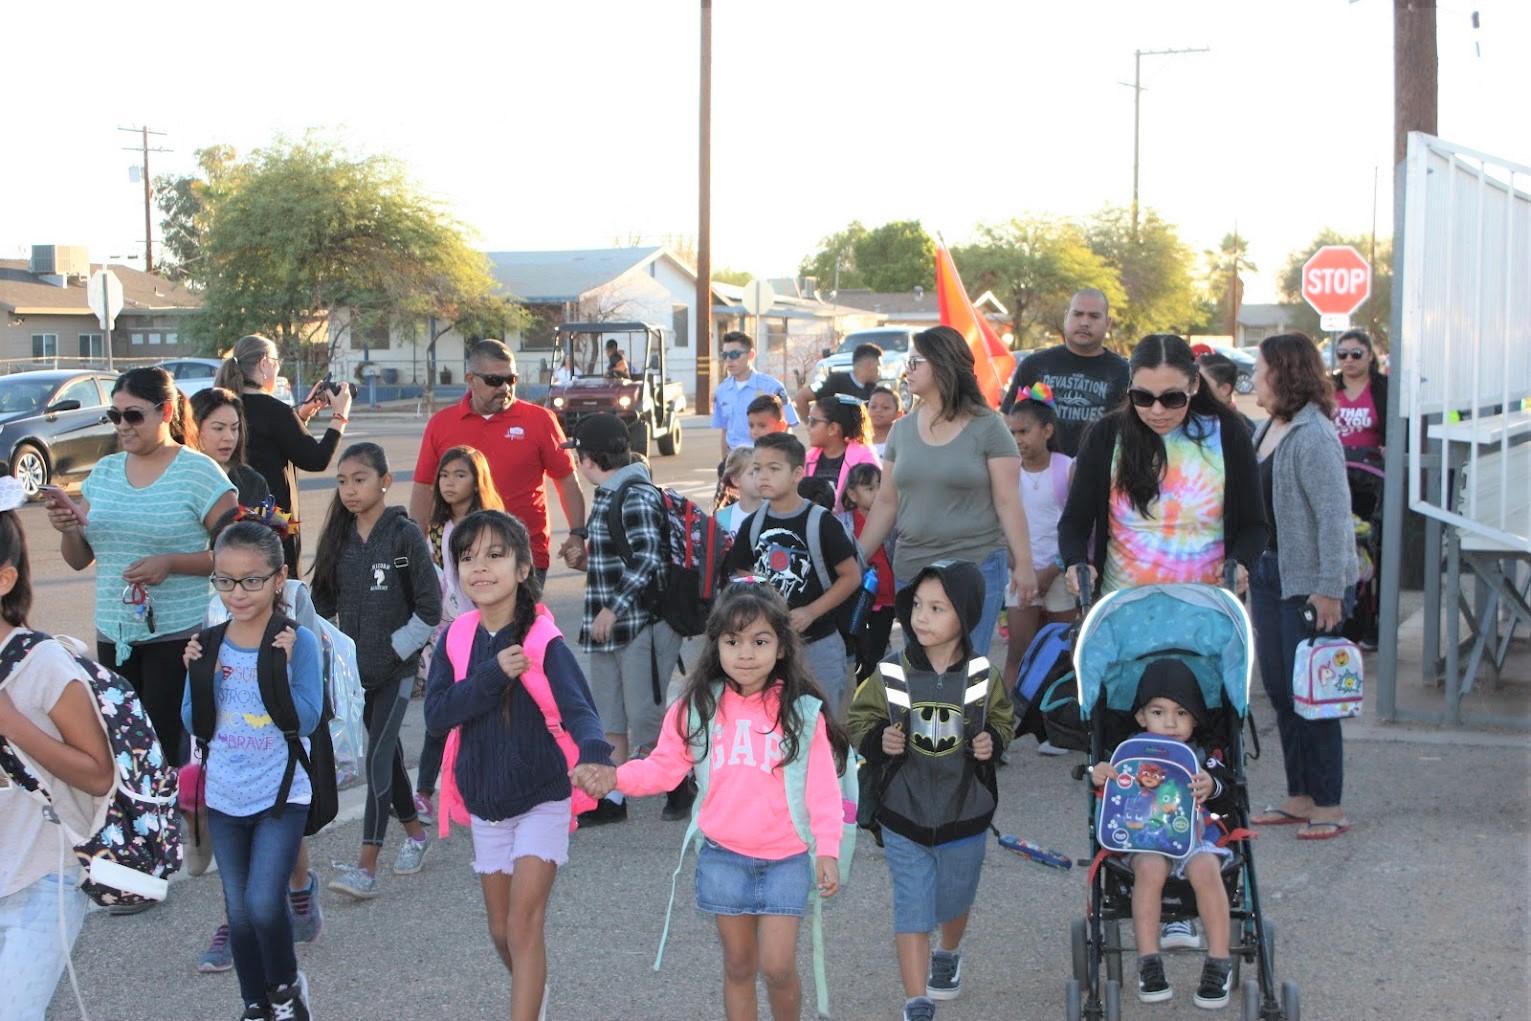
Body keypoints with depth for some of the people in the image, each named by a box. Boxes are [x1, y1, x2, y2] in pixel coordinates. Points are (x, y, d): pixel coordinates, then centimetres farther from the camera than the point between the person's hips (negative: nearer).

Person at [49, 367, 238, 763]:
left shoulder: (198, 472, -5)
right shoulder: (104, 472, 12)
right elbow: (79, 559, 15)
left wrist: (171, 563, -20)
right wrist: (68, 529, -6)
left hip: (178, 635, -5)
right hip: (114, 636, 5)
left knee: (167, 745, -8)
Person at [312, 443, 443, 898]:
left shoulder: (405, 536, -10)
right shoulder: (339, 537, 5)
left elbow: (429, 608, -10)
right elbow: (323, 600, 12)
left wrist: (396, 647, -11)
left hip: (395, 668, -6)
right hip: (355, 667, 6)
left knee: (378, 757, -10)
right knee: (388, 750, 16)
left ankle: (367, 868, -13)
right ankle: (415, 834, 34)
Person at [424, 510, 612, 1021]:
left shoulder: (544, 641, -18)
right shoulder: (457, 639, -5)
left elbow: (577, 706, -31)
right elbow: (436, 713, -15)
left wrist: (594, 755, -52)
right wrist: (494, 674, -28)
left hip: (542, 800, -5)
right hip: (484, 802, 5)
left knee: (523, 923, -13)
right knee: (501, 930, 17)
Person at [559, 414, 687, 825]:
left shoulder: (637, 496, -16)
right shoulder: (606, 495, 13)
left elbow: (647, 560, -23)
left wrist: (613, 607, -25)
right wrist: (587, 560, 12)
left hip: (643, 622, -10)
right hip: (610, 625, 10)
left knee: (644, 718, -1)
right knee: (610, 719, 11)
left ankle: (678, 787, 18)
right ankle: (612, 799, 18)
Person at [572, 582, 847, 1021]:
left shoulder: (802, 712, -7)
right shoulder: (697, 707, -2)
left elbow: (823, 789, -6)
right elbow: (665, 767, 0)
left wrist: (827, 849, -13)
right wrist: (616, 776, -16)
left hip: (786, 858, -2)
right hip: (724, 857, 2)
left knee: (778, 967, -3)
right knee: (738, 965, 13)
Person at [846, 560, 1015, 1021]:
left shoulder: (983, 677, -10)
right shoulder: (890, 676, -13)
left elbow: (1004, 720, 6)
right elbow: (859, 718, -2)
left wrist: (992, 741, -15)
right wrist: (878, 739, -22)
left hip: (965, 816, 2)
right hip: (903, 817, -2)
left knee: (954, 901, 23)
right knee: (912, 910, -2)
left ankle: (948, 954, 54)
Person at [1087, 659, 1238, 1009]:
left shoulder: (1204, 759, 8)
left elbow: (1228, 801, -3)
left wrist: (1213, 787, -26)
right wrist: (1099, 776, -20)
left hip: (1197, 836, 0)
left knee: (1205, 870, -32)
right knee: (1149, 869, -33)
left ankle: (1219, 964, -22)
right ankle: (1148, 964, -25)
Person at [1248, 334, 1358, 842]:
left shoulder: (1313, 436, -18)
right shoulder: (1267, 429, 9)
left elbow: (1334, 515, -21)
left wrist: (1329, 589, -23)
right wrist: (1249, 566, 15)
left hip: (1309, 583, -9)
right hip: (1268, 573, 9)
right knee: (1280, 691, 13)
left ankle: (1329, 805, 8)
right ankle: (1300, 798, 23)